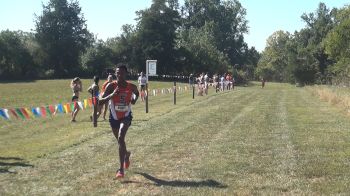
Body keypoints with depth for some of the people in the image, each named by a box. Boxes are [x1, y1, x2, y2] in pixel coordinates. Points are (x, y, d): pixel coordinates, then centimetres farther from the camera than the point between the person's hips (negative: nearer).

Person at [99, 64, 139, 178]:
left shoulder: (131, 87, -11)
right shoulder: (111, 86, -16)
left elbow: (136, 93, 15)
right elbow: (100, 102, -23)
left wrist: (134, 99, -7)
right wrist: (111, 95, -38)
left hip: (126, 116, -2)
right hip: (114, 117, 2)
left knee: (121, 138, -23)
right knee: (120, 140, 18)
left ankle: (121, 169, -20)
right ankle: (126, 154, 54)